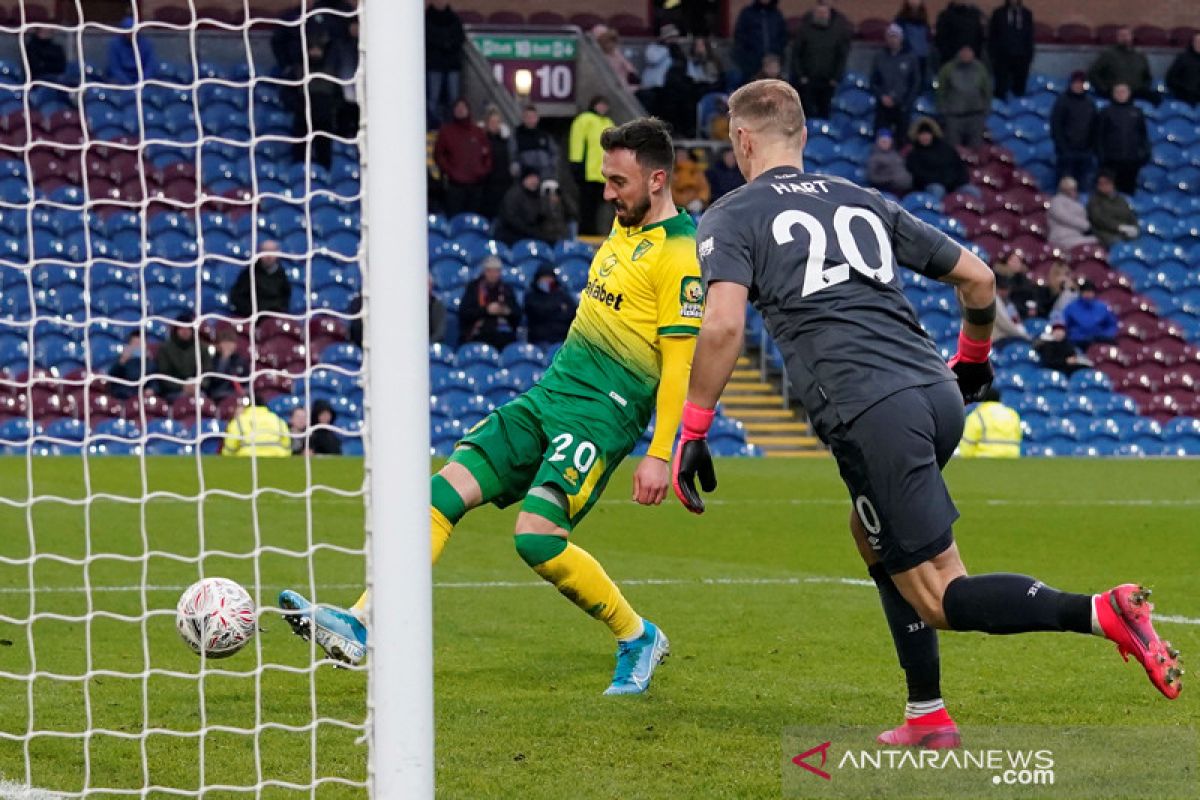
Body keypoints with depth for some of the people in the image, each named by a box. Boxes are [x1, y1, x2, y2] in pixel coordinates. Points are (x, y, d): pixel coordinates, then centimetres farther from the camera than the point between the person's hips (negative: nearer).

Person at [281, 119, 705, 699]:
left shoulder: (680, 253, -13)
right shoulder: (625, 224, 14)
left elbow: (680, 362, -17)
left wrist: (659, 455, -20)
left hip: (602, 414, -9)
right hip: (548, 394, 9)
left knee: (538, 536, -23)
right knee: (443, 492, -6)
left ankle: (638, 638, -1)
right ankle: (360, 628, -12)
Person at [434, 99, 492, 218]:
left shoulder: (478, 132, 15)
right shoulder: (446, 131, 6)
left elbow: (487, 153, 19)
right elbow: (438, 154, 3)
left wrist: (485, 170, 3)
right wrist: (448, 171, -8)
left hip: (476, 184, 3)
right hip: (455, 184, -3)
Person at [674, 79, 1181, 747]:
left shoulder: (731, 217, 8)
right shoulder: (863, 202, 23)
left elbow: (724, 325, -10)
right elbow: (978, 278, 24)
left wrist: (693, 432, -3)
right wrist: (974, 361, 41)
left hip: (871, 413, -7)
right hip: (937, 394, 7)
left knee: (941, 599, -4)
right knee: (872, 534, 30)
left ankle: (1101, 612, -25)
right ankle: (928, 716, 26)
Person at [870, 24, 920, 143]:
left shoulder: (910, 58, 2)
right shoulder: (879, 57, 5)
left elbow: (916, 84, 5)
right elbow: (873, 82, 9)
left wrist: (907, 104, -4)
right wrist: (881, 96, -6)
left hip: (902, 107, -1)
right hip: (883, 108, 1)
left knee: (902, 141, -4)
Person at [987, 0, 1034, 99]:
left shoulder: (1027, 14, 7)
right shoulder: (999, 13, 3)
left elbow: (1030, 38, 10)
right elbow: (992, 36, 4)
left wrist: (1029, 56, 4)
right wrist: (992, 56, -1)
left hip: (1021, 58, 1)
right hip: (1002, 57, -1)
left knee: (1020, 91, 1)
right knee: (1001, 91, -1)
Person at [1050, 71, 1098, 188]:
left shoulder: (1089, 102, 12)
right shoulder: (1062, 101, -2)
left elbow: (1095, 126, 13)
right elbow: (1056, 126, -6)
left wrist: (1093, 147, 5)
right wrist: (1062, 147, -13)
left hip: (1086, 151, 4)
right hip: (1067, 151, -4)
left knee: (1086, 184, 4)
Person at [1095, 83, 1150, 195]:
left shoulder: (1136, 112, 12)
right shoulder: (1107, 112, 5)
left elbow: (1143, 134, 14)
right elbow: (1099, 136, 3)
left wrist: (1145, 152, 4)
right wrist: (1101, 155, -3)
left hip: (1132, 161, 2)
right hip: (1112, 161, -2)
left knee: (1129, 189, 3)